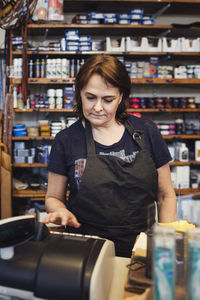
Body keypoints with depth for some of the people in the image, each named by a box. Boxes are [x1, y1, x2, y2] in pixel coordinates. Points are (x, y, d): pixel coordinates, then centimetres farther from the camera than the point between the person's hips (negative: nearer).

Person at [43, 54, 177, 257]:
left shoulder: (146, 132, 5)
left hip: (142, 249, 2)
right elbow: (53, 197, 12)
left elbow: (165, 195, 11)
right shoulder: (66, 140, 2)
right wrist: (61, 212, -11)